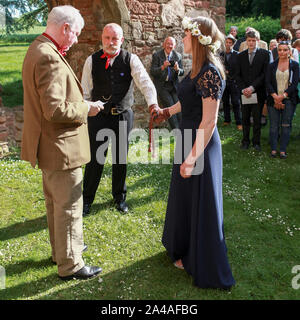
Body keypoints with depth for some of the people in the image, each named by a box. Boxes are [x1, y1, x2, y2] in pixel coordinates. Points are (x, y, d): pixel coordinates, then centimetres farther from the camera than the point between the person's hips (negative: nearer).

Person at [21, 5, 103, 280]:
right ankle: (70, 265, 19)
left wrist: (79, 104, 10)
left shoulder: (38, 50, 10)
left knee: (55, 203, 22)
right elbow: (55, 110, -28)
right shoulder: (49, 58, -23)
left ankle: (61, 250, 41)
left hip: (49, 146, 11)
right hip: (60, 147, -11)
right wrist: (86, 109, -14)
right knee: (69, 207, 3)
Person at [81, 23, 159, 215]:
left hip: (123, 116, 1)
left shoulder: (130, 60, -2)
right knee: (95, 159, 2)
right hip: (98, 115, 0)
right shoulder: (92, 61, 1)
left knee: (121, 159, 11)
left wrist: (153, 103, -32)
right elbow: (85, 91, 5)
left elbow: (145, 82, -15)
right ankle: (87, 199, 21)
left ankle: (120, 197, 31)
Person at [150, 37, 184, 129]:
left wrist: (177, 69, -20)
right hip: (162, 86, -3)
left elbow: (182, 72, 3)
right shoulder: (157, 55, -5)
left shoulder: (178, 56, 3)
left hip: (173, 85, 3)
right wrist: (163, 67, -29)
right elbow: (152, 72, -12)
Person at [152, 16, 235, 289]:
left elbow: (209, 121, -25)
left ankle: (205, 268, 26)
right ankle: (186, 249, 45)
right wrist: (169, 111, 33)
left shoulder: (210, 72, -22)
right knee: (185, 198, 22)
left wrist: (192, 158, -25)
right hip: (189, 139, 10)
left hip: (201, 144, -10)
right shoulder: (198, 69, 7)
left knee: (200, 205, 5)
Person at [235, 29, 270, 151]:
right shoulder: (241, 55, 10)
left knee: (257, 119, 4)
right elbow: (238, 74, 8)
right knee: (245, 118, 7)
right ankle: (245, 140, 19)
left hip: (258, 93, -2)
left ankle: (256, 142, 15)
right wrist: (243, 89, -6)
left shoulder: (264, 54, 0)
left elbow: (265, 74, -6)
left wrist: (252, 87, -14)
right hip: (244, 93, 3)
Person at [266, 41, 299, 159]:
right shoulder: (272, 65, 8)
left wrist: (282, 96, -13)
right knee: (274, 125, 0)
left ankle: (283, 150, 5)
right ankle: (273, 149, 8)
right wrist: (275, 97, -12)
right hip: (274, 99, 1)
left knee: (286, 125, -1)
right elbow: (268, 83, 1)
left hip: (289, 99, -1)